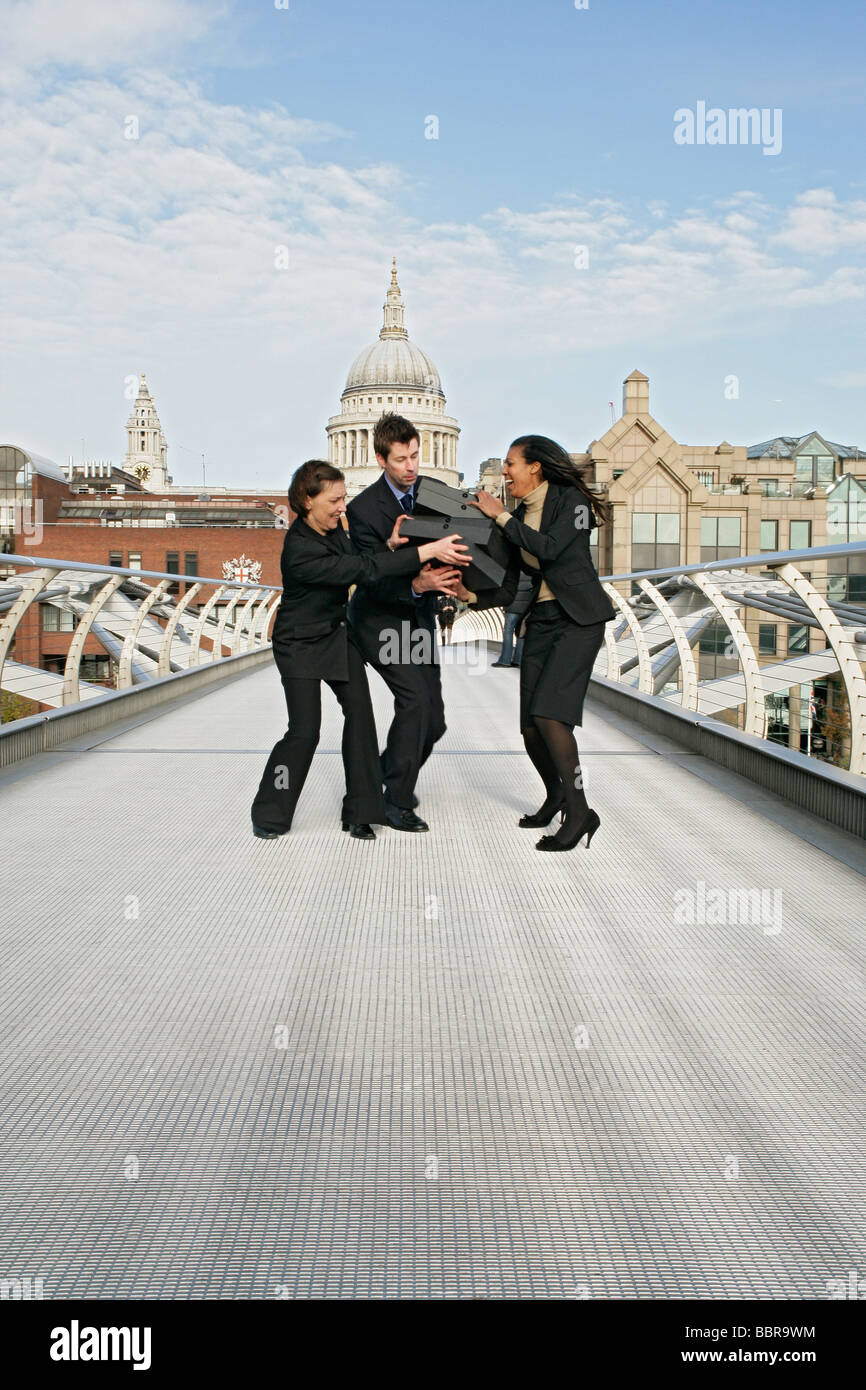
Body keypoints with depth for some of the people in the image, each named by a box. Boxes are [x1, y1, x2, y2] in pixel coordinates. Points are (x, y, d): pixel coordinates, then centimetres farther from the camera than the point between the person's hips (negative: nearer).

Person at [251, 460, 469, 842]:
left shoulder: (333, 529, -4)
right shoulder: (300, 549, -30)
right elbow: (362, 570, -37)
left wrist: (390, 545, -19)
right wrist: (427, 551, -40)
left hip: (339, 635, 7)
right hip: (301, 643, -7)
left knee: (359, 711, -4)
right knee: (304, 729, -8)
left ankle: (359, 811, 5)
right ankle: (269, 815, 12)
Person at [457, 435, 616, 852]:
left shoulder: (571, 501, -6)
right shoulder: (520, 517, 12)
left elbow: (549, 548, -22)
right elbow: (508, 582, 9)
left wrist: (500, 515, -14)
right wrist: (471, 594, -9)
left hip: (578, 619, -7)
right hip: (540, 621, 7)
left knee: (549, 713, -21)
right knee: (530, 725, 3)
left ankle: (579, 812, -13)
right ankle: (555, 796, 30)